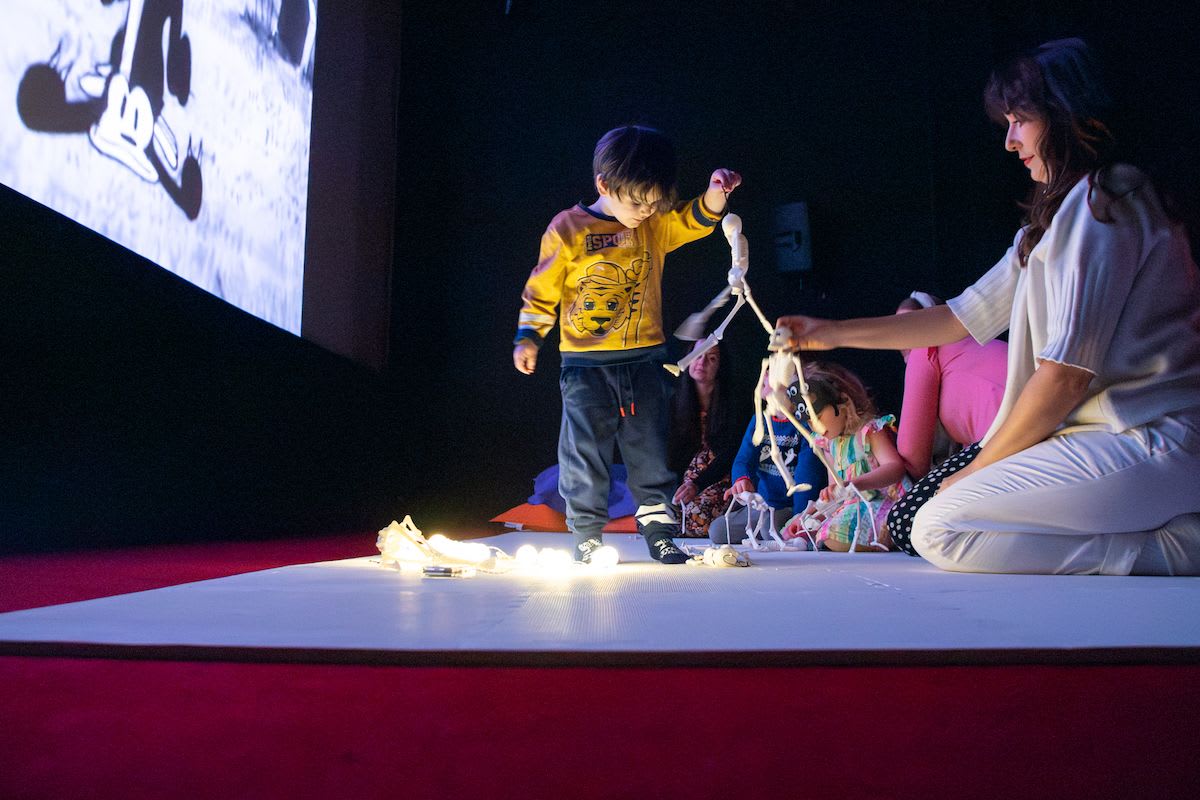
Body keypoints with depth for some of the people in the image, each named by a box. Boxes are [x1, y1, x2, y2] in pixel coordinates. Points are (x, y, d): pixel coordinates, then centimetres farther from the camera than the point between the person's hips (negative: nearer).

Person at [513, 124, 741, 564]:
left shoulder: (656, 225, 5)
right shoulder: (567, 230, -5)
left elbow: (698, 218, 3)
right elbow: (542, 290, 0)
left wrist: (716, 193, -18)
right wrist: (527, 337, -7)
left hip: (645, 360, 3)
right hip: (585, 364, -3)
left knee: (650, 450, 8)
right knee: (584, 453, 1)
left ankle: (658, 529, 19)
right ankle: (587, 536, 13)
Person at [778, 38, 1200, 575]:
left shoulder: (1100, 200, -12)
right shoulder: (1054, 219, 20)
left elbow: (1067, 374, -18)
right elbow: (965, 316, 19)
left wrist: (978, 471, -7)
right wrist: (834, 333, 17)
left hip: (1148, 444, -10)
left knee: (940, 529, -20)